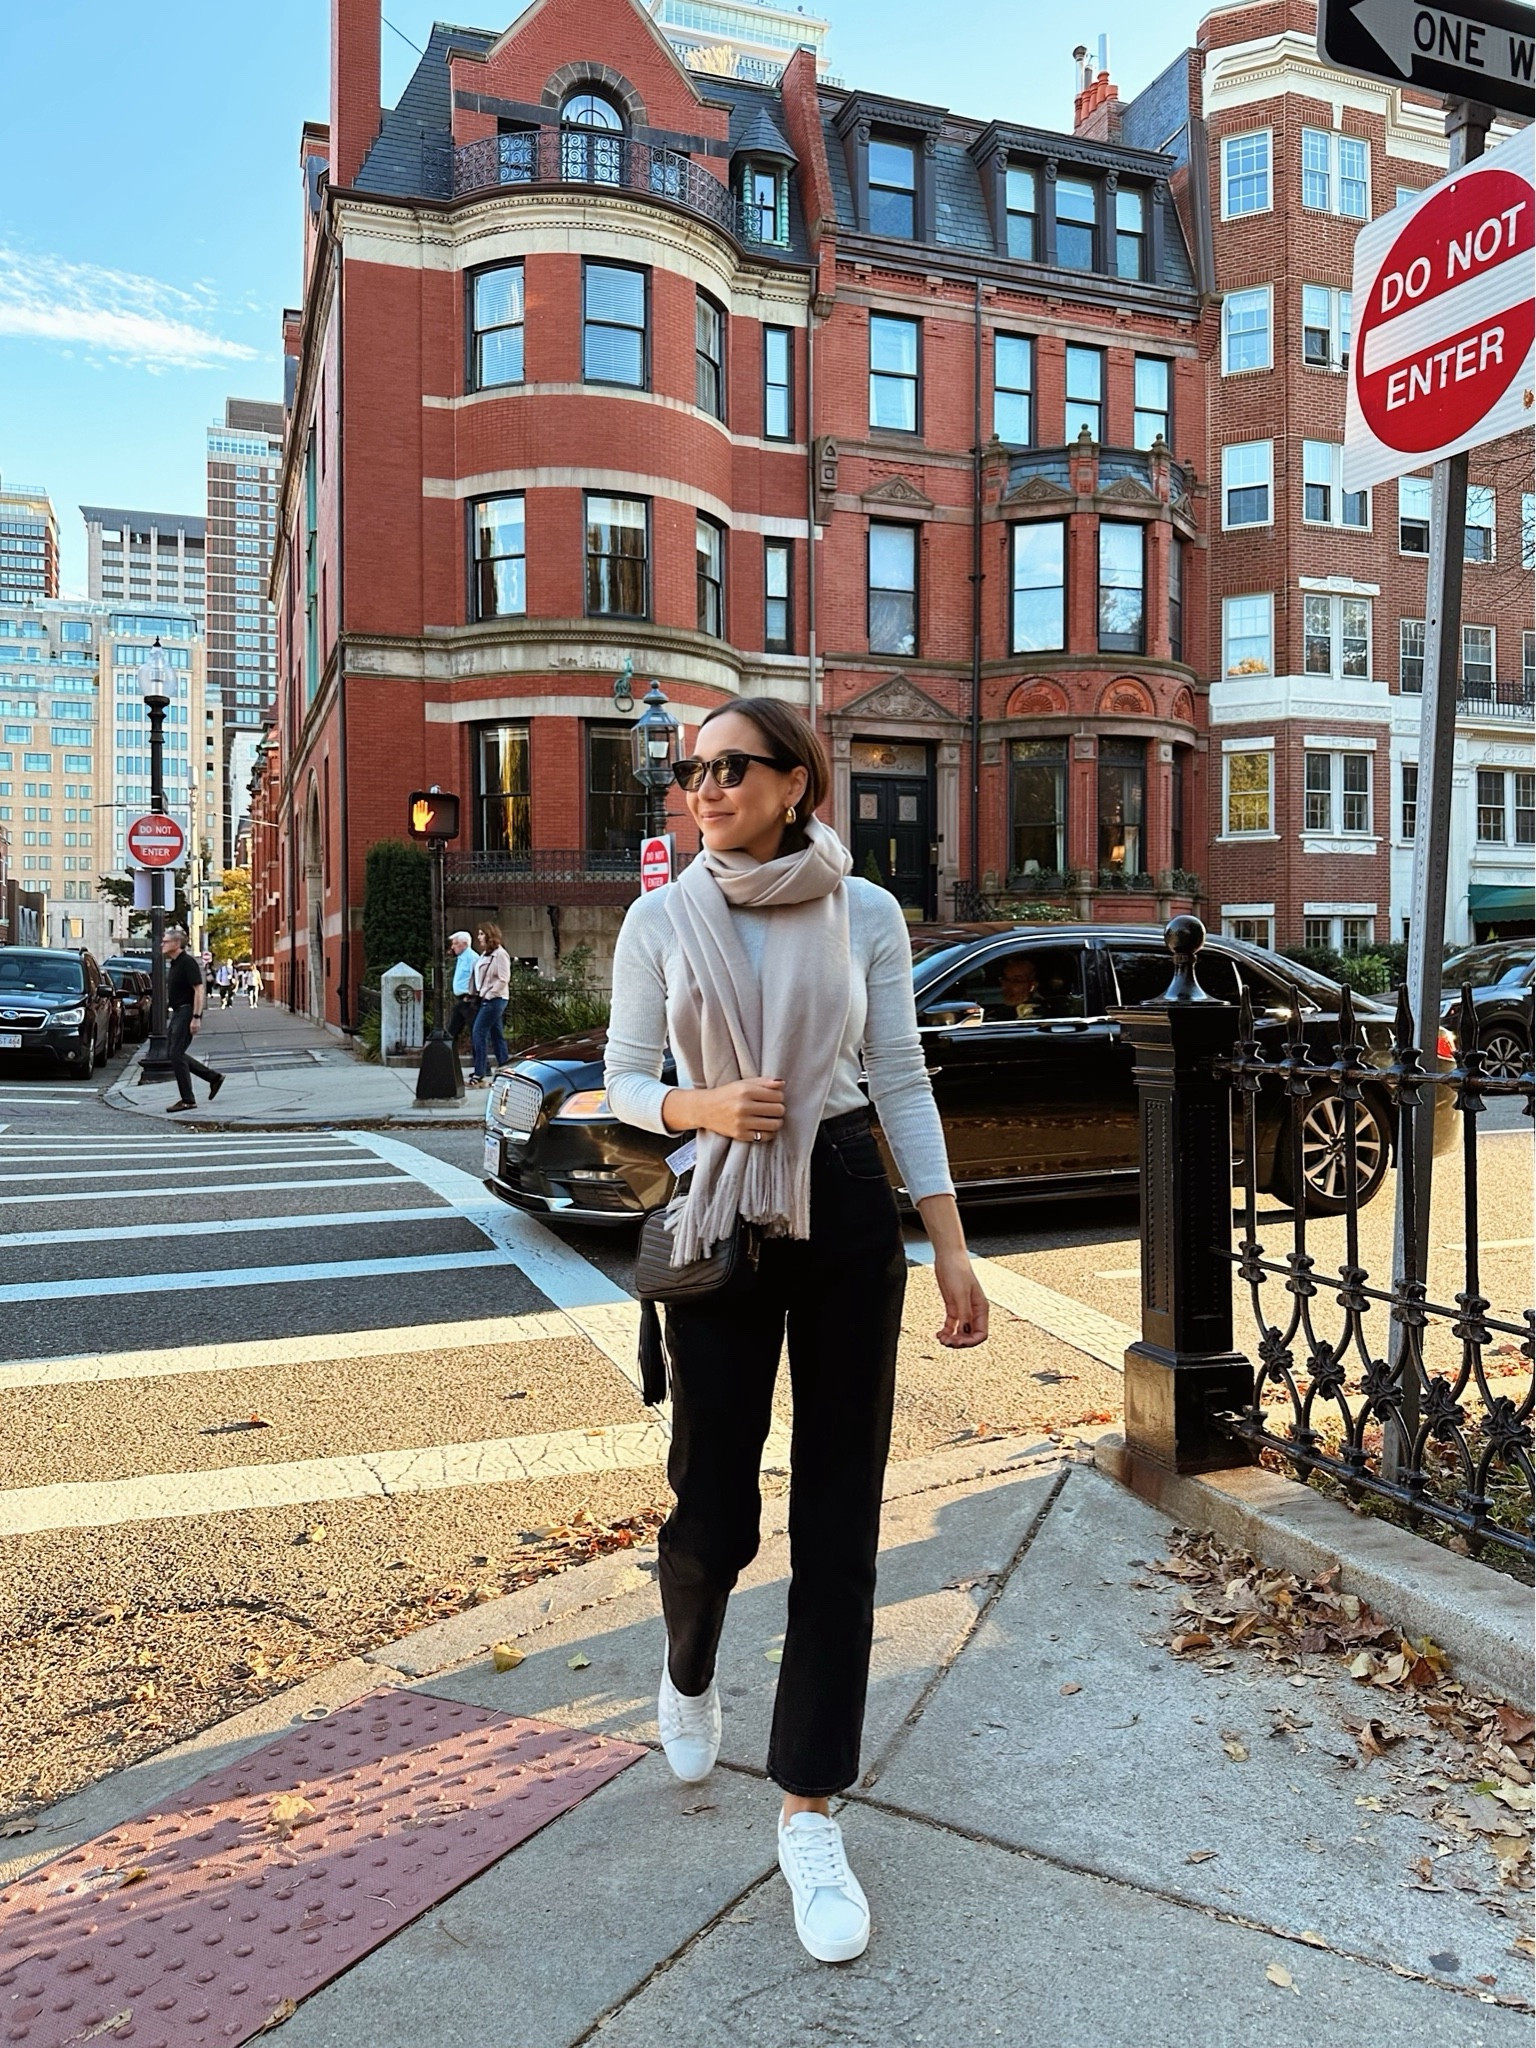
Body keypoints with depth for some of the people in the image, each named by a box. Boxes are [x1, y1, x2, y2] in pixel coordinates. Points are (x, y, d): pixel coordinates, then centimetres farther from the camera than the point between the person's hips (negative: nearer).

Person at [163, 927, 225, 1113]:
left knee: (176, 1054, -10)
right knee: (172, 1054, 11)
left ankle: (188, 1100, -3)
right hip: (177, 1013, 10)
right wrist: (170, 1017, 21)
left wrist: (196, 1018, -25)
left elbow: (199, 989, -20)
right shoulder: (173, 964, 15)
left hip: (187, 1012, -10)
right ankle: (214, 1077, 19)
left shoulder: (187, 963, -15)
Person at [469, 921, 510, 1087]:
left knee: (478, 1032, -12)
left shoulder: (500, 954, -12)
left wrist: (488, 995, -16)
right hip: (486, 998, 9)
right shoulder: (485, 954, 14)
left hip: (495, 999, -9)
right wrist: (479, 994, 8)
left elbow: (503, 979, -17)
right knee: (496, 1035, 11)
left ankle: (480, 1076, -13)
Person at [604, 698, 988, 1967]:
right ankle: (689, 1673, 43)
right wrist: (703, 1106, -18)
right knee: (715, 1508, 5)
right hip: (722, 1216, 0)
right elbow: (625, 1081, 4)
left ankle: (811, 1815, 19)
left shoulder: (865, 912, -1)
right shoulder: (660, 920, 1)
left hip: (849, 1212, 0)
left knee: (840, 1514, 3)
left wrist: (951, 1245, -4)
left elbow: (904, 1081, 1)